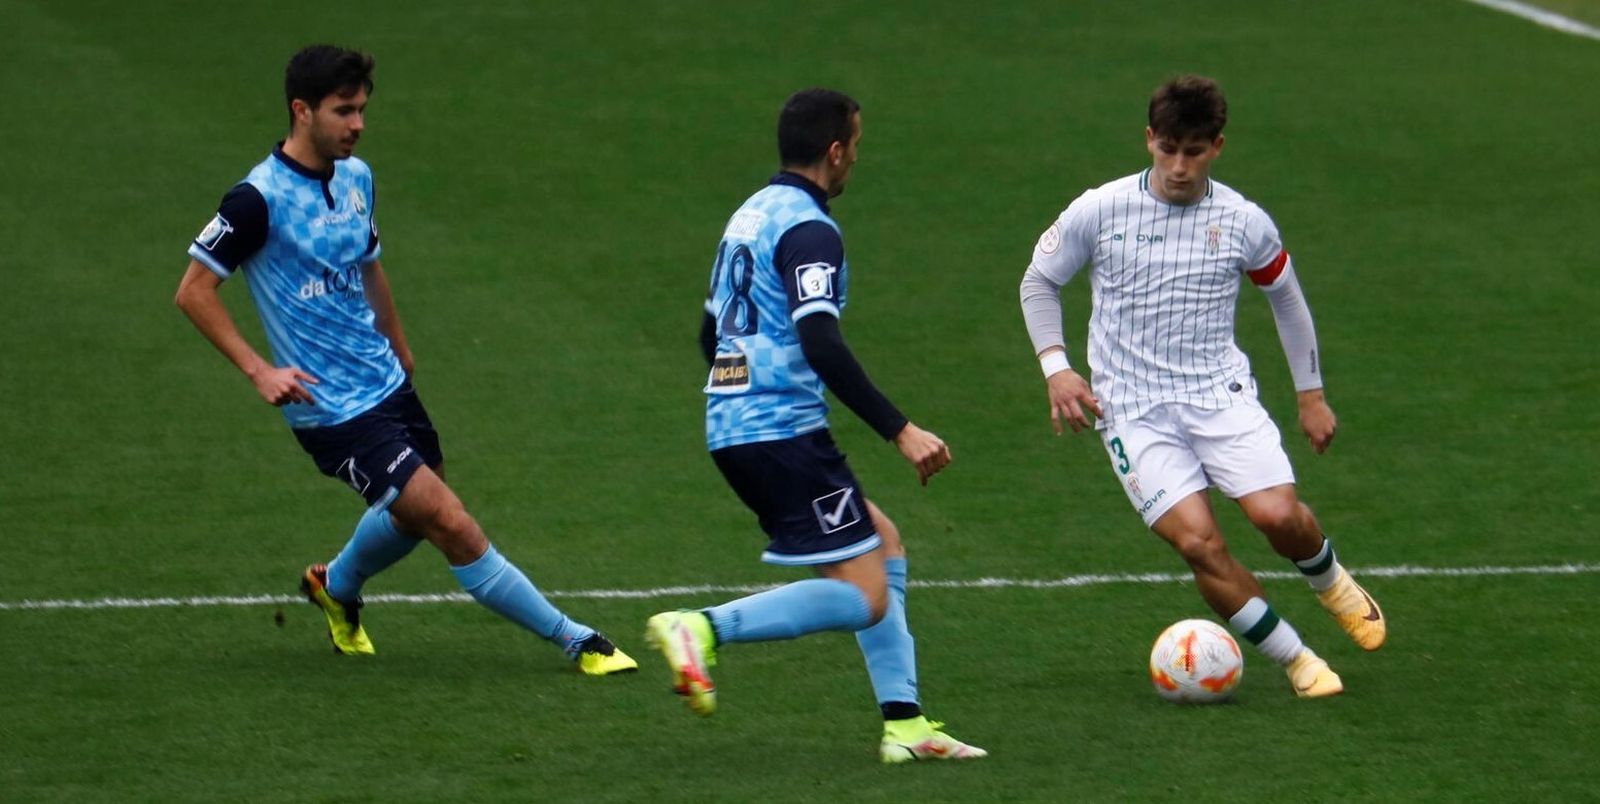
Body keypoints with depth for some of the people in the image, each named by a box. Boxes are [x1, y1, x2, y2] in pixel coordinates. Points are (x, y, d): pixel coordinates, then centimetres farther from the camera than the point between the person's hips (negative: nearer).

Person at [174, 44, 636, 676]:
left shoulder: (356, 178, 5)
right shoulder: (260, 198, -18)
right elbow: (194, 291, -15)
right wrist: (258, 370, -22)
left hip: (388, 386, 8)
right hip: (334, 410, -8)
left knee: (412, 517, 23)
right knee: (452, 524, -12)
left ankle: (336, 587, 53)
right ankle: (574, 640, -5)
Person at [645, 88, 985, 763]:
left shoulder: (750, 216, 17)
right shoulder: (808, 229, -12)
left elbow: (711, 334, 27)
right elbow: (820, 344, -25)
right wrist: (899, 430, -24)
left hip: (730, 426, 10)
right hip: (784, 431, -10)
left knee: (884, 545, 17)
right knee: (863, 599, -9)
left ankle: (904, 724, 10)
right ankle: (705, 628, -21)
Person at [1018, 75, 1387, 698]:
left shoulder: (1243, 222, 0)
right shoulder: (1100, 212, -4)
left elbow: (1285, 296, 17)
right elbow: (1039, 281, 10)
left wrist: (1311, 394, 20)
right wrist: (1055, 368, -3)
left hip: (1221, 394, 1)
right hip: (1133, 410, -1)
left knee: (1277, 514, -20)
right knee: (1198, 542, -19)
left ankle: (1330, 582, 17)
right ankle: (1295, 660, -2)